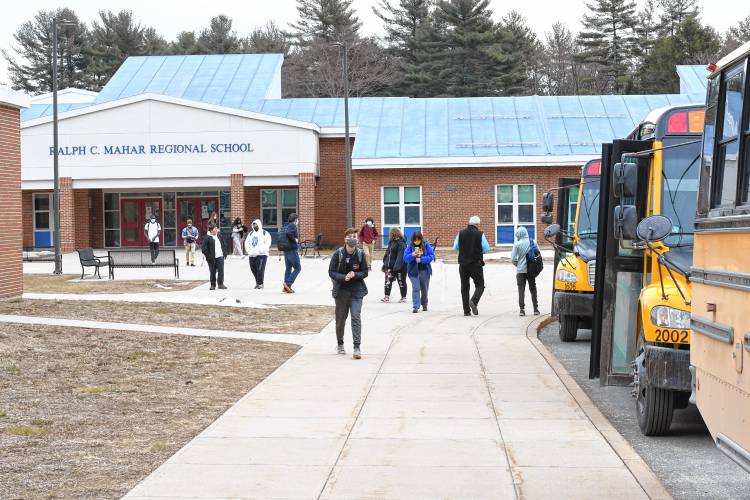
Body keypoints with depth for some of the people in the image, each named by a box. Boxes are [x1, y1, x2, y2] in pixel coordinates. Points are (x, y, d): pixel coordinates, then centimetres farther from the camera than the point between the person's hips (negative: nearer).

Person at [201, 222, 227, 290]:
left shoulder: (218, 236, 11)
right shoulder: (207, 238, -10)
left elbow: (222, 245, 23)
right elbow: (204, 249, -12)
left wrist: (224, 253, 16)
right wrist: (209, 257, -16)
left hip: (220, 257, 5)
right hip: (212, 259, -5)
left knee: (221, 271, -1)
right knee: (213, 272, 4)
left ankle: (220, 284, 7)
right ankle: (213, 285, 15)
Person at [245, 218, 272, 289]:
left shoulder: (265, 233, 0)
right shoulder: (251, 233, 19)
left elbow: (267, 243, -9)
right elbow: (247, 242, 19)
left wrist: (262, 250, -17)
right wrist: (248, 250, 3)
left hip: (261, 254, -6)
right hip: (252, 255, 6)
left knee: (260, 269, -15)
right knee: (253, 269, 9)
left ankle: (260, 283, -7)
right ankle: (257, 282, 24)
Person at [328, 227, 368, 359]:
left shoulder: (360, 254, -3)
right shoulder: (338, 253, -6)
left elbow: (365, 273, 3)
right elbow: (331, 272, -4)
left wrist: (355, 275, -17)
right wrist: (343, 277, -20)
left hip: (356, 290, 0)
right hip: (341, 290, 0)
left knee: (356, 317, -11)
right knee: (340, 318, 11)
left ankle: (357, 347, -12)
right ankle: (340, 344, 30)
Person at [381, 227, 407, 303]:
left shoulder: (401, 243, -15)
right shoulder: (391, 242, 11)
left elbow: (400, 255, -21)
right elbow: (387, 253, 18)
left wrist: (397, 266, -26)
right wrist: (385, 263, 15)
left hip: (399, 266, -8)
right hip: (390, 266, 8)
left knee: (401, 281, 5)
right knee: (388, 281, 4)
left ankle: (403, 297, 15)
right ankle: (387, 296, 8)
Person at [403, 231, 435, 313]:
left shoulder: (426, 245, -5)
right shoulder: (410, 246, -5)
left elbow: (431, 256, -10)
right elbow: (405, 258, -8)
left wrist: (421, 259, -19)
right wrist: (413, 255, -26)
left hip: (424, 270, 1)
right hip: (414, 271, -1)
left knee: (424, 289, 14)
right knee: (416, 289, -10)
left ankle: (424, 304, 33)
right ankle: (415, 306, -10)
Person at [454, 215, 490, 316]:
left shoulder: (461, 233, 1)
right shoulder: (480, 234, -7)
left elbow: (455, 247, 7)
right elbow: (486, 249, -5)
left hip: (463, 264, 3)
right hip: (476, 264, -3)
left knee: (464, 287, 9)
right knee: (480, 285, 7)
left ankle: (466, 310, 6)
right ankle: (474, 301, -19)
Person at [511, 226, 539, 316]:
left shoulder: (517, 244, -9)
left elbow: (513, 258, -8)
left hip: (521, 269, -2)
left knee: (521, 289, 2)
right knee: (533, 289, 13)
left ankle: (522, 310, -5)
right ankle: (536, 309, 15)